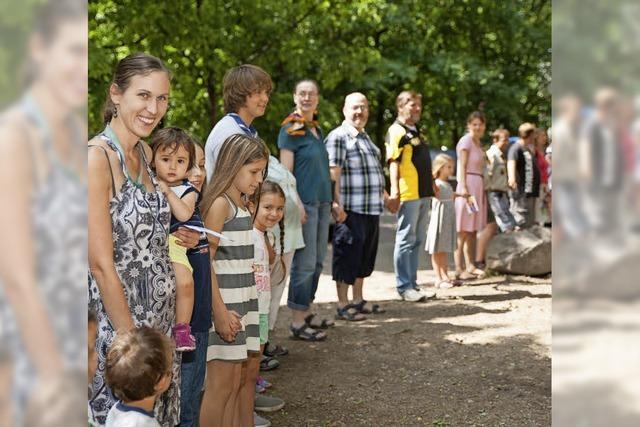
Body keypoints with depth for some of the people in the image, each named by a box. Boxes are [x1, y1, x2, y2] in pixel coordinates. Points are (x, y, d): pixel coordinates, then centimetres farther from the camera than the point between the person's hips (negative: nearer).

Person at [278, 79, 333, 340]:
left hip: (322, 202, 8)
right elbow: (286, 171, -13)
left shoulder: (317, 130, 17)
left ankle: (306, 313, 24)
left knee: (317, 261, 13)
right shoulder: (291, 130, -8)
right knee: (305, 263, -6)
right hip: (304, 202, -8)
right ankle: (297, 323, 1)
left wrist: (332, 202, 21)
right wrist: (296, 204, -21)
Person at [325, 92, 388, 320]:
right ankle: (342, 305, 6)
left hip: (371, 208, 9)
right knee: (347, 256, -2)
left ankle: (358, 300, 27)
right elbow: (333, 174, -17)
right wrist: (338, 204, -22)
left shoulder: (365, 137, 19)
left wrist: (383, 193, 30)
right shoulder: (338, 137, -10)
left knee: (366, 256, 16)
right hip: (351, 210, -9)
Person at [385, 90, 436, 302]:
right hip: (408, 195, -9)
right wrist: (394, 191, -25)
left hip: (423, 193, 9)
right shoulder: (397, 131, -7)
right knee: (406, 240, -4)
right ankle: (404, 286, 1)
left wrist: (431, 185, 23)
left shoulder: (416, 131, 21)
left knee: (418, 240, 12)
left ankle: (412, 283, 20)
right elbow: (393, 163, -16)